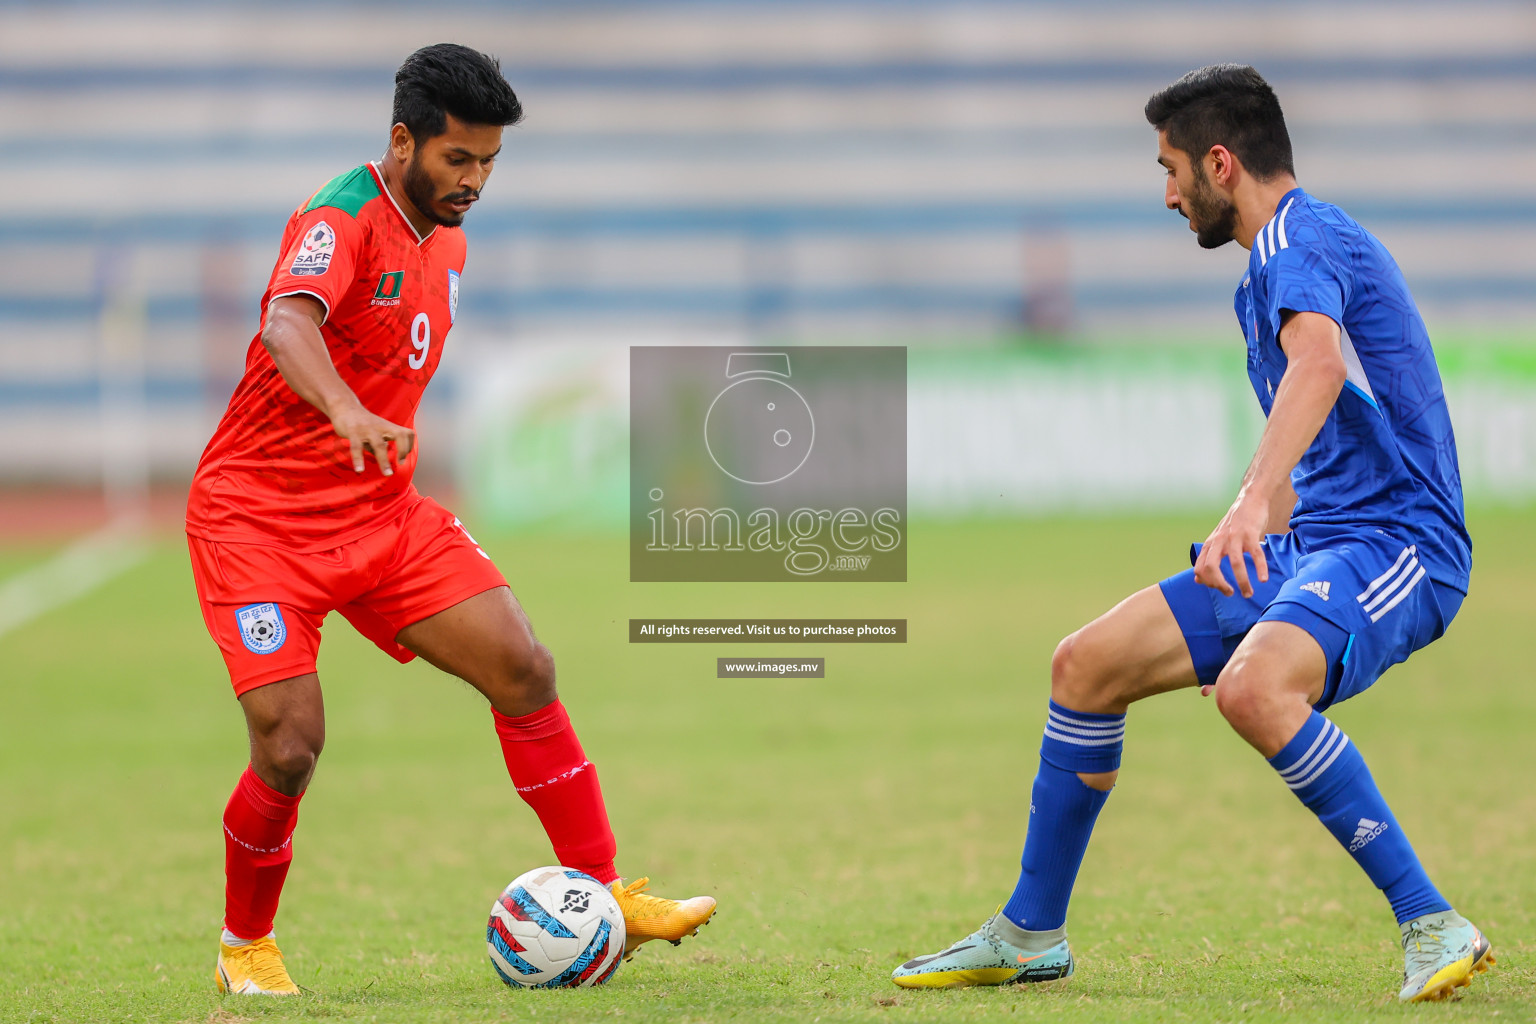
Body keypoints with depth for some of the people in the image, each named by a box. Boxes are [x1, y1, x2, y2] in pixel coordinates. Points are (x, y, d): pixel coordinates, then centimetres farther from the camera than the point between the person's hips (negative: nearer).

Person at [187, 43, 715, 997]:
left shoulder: (446, 240, 10)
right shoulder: (341, 220, -17)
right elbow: (289, 322, -39)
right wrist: (348, 414, -56)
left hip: (380, 514, 7)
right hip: (258, 515, -7)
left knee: (523, 669, -7)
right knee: (292, 746, -16)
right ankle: (245, 947, 8)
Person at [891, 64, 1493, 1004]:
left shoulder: (1300, 240, -13)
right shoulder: (1278, 258, 20)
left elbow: (1319, 364, -36)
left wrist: (1257, 499, -50)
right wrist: (1255, 534, 27)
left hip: (1394, 539, -10)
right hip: (1311, 543, 10)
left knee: (1252, 686, -37)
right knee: (1088, 664, 7)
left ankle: (1434, 928, -31)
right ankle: (1030, 936, 21)